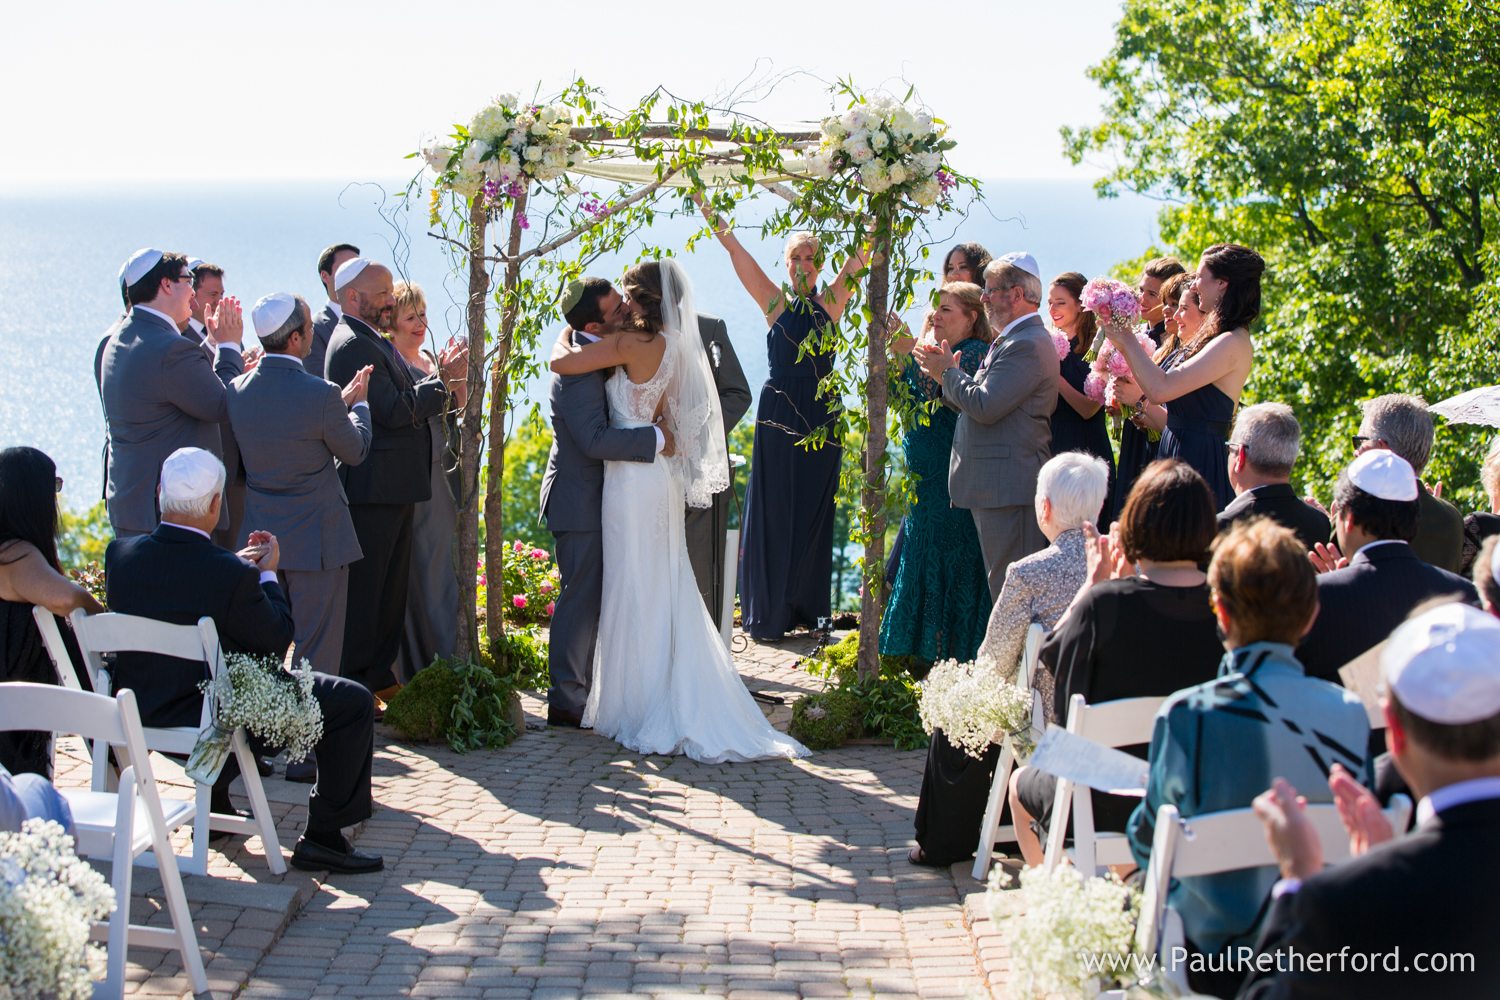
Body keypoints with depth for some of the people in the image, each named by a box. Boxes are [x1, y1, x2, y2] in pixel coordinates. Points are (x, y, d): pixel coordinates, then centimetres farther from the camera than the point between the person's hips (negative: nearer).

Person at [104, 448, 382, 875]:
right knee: (353, 702, 3)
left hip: (140, 709, 7)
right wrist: (268, 573, 2)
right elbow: (278, 640, -11)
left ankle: (215, 805, 45)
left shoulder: (120, 553, -8)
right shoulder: (231, 576, -26)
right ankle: (323, 838, 6)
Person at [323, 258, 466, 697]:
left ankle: (380, 676, 23)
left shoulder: (373, 343, 18)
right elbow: (394, 410, -22)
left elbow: (403, 398, 15)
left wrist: (439, 378, 1)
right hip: (374, 489, -11)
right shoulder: (352, 344, -15)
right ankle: (351, 685, 2)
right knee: (363, 590, -4)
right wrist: (444, 383, -12)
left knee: (391, 588, 15)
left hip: (394, 490, 11)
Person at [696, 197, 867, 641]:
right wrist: (710, 213, -6)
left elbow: (858, 257, -1)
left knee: (814, 513, 7)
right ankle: (768, 615, 5)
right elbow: (735, 249, -1)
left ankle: (807, 609, 17)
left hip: (820, 416, 1)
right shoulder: (775, 303, 4)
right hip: (779, 415, -1)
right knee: (774, 512, 0)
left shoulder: (830, 303, 7)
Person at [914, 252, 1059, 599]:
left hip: (1010, 489, -11)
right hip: (996, 489, 11)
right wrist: (947, 378, 9)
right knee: (1002, 587, 13)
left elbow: (985, 407, -22)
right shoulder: (1010, 340, 20)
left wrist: (950, 373, -6)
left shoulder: (1028, 345, -15)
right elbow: (983, 406, 21)